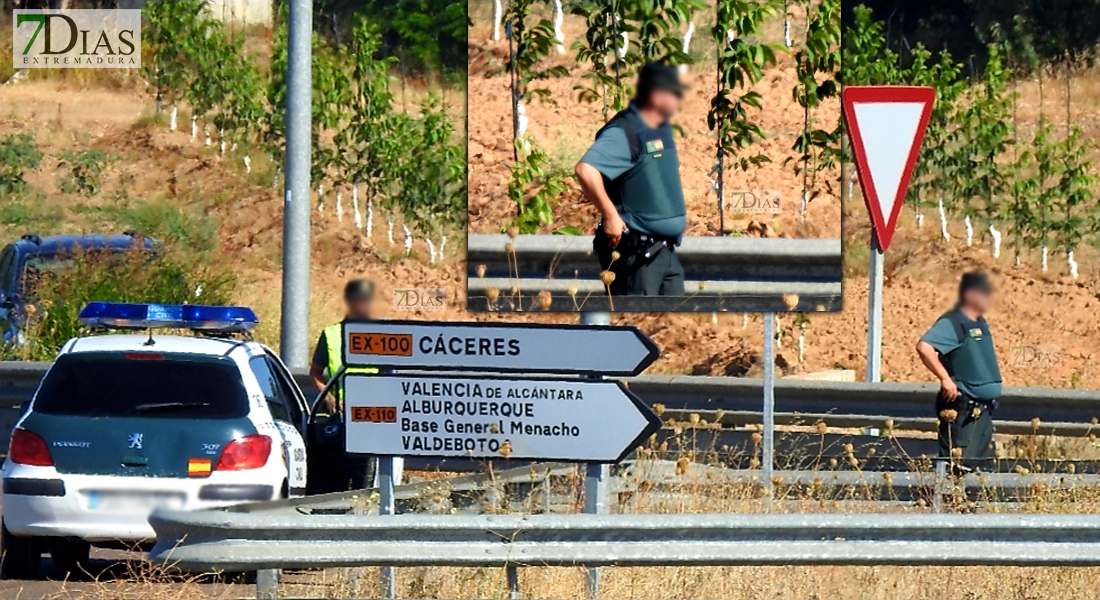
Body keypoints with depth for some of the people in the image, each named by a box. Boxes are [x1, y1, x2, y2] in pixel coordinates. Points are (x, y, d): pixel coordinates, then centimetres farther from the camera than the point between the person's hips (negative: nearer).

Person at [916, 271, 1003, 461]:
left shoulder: (980, 324, 15)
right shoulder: (952, 324, -13)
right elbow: (924, 347, -28)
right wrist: (946, 379, -24)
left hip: (983, 408, 9)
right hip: (962, 409, -9)